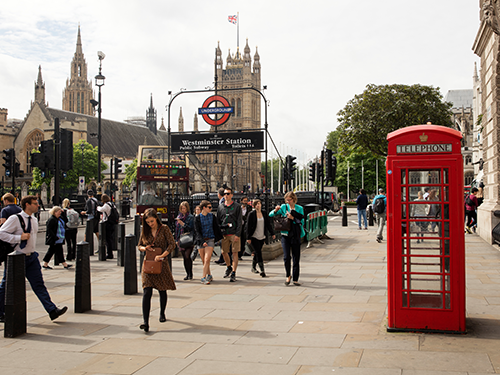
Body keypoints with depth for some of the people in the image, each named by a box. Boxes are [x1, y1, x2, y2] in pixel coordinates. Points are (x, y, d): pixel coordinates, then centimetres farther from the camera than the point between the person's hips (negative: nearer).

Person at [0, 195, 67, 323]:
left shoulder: (34, 221, 10)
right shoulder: (15, 219, -12)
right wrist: (19, 238, -22)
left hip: (31, 257, 6)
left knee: (39, 285, 1)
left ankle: (52, 310, -5)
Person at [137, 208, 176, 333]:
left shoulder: (164, 229, -3)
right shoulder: (145, 231, 6)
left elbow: (172, 244, -8)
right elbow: (139, 246, 16)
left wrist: (162, 255, -19)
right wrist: (145, 248, -7)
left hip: (161, 263, -1)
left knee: (162, 290, 12)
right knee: (147, 292, -11)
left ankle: (162, 313, 36)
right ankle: (145, 322, -15)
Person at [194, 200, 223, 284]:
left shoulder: (212, 216, 5)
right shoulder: (197, 218, -2)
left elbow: (216, 228, 14)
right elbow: (197, 231, -7)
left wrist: (221, 237, 15)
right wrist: (202, 241, -17)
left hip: (210, 239, 0)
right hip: (201, 241, 0)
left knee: (207, 259, -14)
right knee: (204, 261, 7)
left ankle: (203, 277, -13)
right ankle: (209, 275, 25)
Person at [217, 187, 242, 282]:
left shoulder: (237, 206, 2)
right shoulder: (220, 207, 12)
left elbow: (239, 222, -2)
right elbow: (218, 221, 15)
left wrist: (237, 234, -11)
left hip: (234, 234, -4)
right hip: (224, 234, 4)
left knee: (235, 253, -4)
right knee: (224, 252, 8)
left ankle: (233, 273, 0)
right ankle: (229, 267, 33)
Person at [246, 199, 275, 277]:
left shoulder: (264, 213, 6)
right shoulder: (251, 214, -8)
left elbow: (268, 224, 12)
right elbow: (248, 226, -7)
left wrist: (272, 233, 9)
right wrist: (248, 238, -9)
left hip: (262, 237, 5)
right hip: (254, 237, -5)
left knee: (257, 252, 13)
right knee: (258, 252, -11)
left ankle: (253, 267, 30)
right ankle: (262, 270, -12)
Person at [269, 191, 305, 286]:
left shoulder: (300, 209, 4)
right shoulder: (284, 207, 5)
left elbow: (302, 222, -1)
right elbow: (271, 215, 2)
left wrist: (293, 218, -15)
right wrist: (275, 211, -18)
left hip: (296, 235, 0)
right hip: (285, 235, 0)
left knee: (296, 258, 3)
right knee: (286, 257, -6)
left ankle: (295, 279, 13)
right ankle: (288, 276, 15)